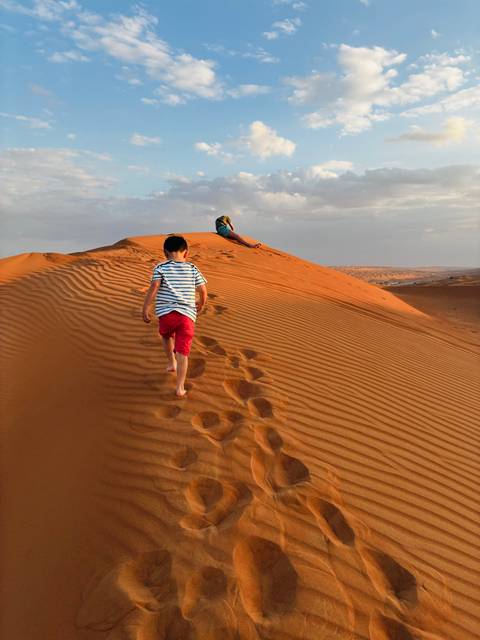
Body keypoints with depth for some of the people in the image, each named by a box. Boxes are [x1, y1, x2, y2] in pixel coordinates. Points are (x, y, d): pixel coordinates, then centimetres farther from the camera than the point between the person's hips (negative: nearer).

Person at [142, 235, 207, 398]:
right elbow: (203, 290, 9)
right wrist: (201, 305, 28)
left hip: (166, 312, 0)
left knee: (166, 335, 34)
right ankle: (180, 387, -4)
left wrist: (145, 308, -4)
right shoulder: (192, 269, 12)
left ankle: (171, 362, 39)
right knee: (183, 352, 0)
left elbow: (153, 288, -8)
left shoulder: (160, 267, 5)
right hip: (187, 314, 1)